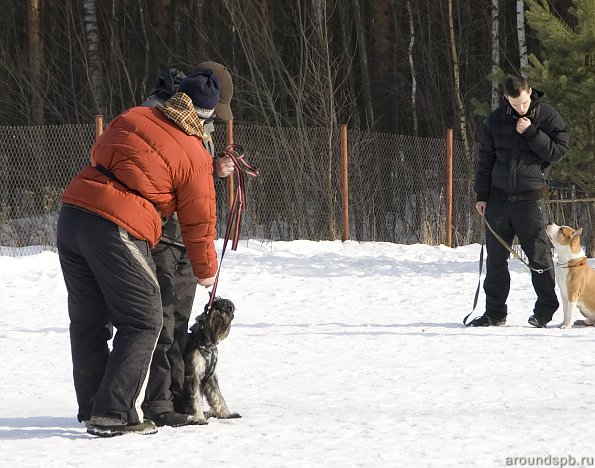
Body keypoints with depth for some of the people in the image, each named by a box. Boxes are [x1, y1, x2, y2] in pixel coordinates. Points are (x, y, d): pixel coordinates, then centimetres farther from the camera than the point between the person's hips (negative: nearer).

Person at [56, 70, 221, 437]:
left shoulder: (132, 118, 11)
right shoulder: (195, 156, -3)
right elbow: (199, 222, 4)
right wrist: (206, 271, 19)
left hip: (72, 213, 7)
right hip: (120, 230, -7)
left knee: (87, 320, 16)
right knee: (143, 323, 4)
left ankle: (92, 409, 25)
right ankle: (115, 414, -4)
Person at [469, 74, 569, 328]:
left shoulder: (548, 116, -3)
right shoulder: (497, 119, 6)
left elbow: (558, 151, -8)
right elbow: (485, 158, 11)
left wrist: (531, 133, -16)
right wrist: (482, 195, 7)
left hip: (530, 199, -4)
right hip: (499, 198, 4)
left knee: (539, 255, -3)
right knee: (495, 257, 7)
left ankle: (545, 310, 8)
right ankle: (495, 312, 15)